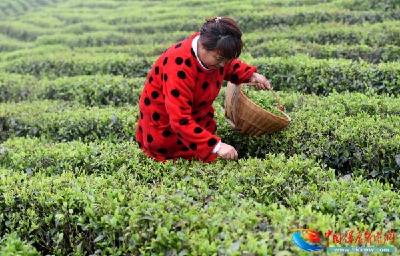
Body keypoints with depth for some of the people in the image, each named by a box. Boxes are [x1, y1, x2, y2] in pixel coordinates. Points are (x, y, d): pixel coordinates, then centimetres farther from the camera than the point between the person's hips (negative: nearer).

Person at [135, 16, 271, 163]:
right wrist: (216, 146, -45)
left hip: (195, 113, 7)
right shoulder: (179, 67, -38)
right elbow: (181, 121, -40)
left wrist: (251, 75, -4)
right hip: (165, 123, -7)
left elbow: (228, 66, 14)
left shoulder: (215, 52, -14)